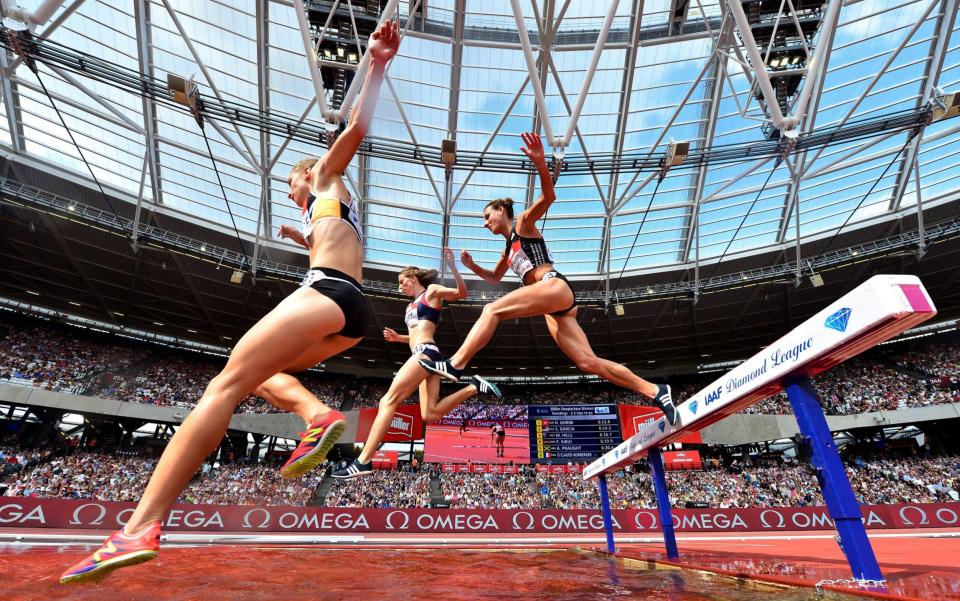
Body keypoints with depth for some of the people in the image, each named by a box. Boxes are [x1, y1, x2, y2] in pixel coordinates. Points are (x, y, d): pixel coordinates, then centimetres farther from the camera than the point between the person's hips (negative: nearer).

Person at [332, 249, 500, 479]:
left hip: (425, 352, -9)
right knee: (430, 414, -2)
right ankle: (473, 387, 5)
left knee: (389, 400, -15)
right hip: (423, 354, 9)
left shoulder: (431, 291, 7)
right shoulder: (412, 305, 29)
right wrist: (397, 338, 18)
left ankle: (363, 462, -18)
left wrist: (452, 266, -20)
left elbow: (462, 292, -7)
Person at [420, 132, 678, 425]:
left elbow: (548, 196, -7)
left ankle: (454, 365, -24)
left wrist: (540, 163, -24)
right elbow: (495, 278, 43)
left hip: (554, 286, -9)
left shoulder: (524, 222, 11)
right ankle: (656, 391, -1)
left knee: (492, 310, -20)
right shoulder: (509, 246, 33)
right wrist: (471, 265, 26)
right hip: (552, 307, 9)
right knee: (589, 362, -2)